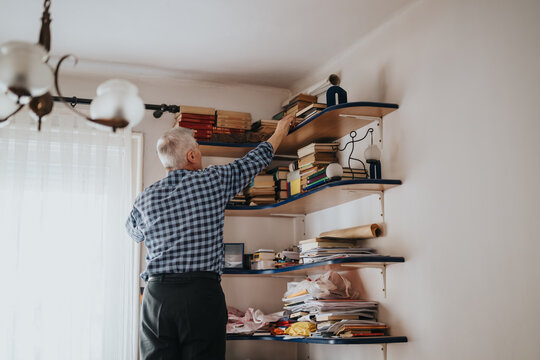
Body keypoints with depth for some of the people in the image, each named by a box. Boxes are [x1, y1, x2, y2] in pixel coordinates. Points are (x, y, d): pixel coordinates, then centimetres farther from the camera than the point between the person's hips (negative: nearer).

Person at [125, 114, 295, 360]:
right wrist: (281, 130, 34)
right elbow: (256, 159, 15)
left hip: (156, 294, 3)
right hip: (202, 294, -2)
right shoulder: (213, 182, -1)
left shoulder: (145, 199, 5)